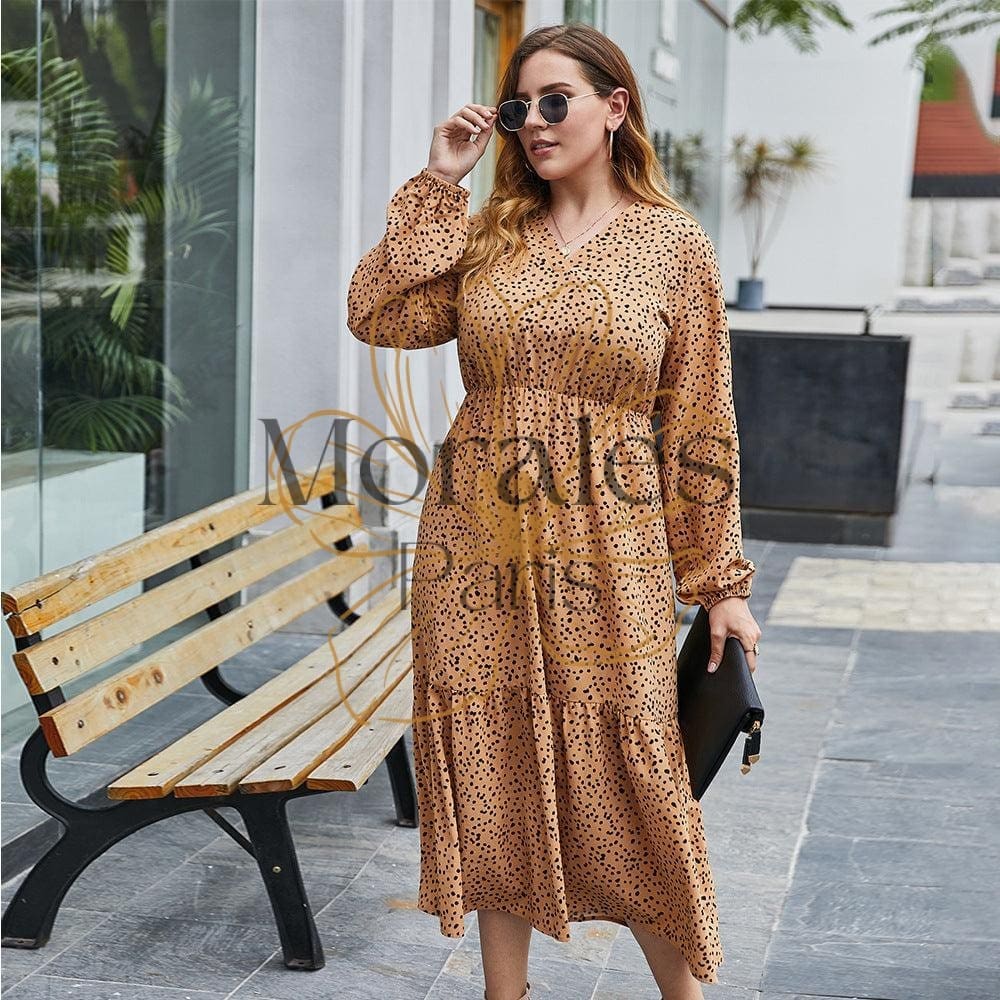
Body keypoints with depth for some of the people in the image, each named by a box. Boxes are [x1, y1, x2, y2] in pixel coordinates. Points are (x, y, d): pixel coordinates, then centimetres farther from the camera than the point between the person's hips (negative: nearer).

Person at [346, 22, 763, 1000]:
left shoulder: (676, 246, 1)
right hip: (477, 550, 3)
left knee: (627, 785, 1)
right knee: (492, 779, 10)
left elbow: (699, 425, 2)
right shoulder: (490, 234, 9)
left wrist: (721, 580, 2)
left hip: (607, 560, -3)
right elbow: (378, 316, -4)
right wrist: (435, 183, -3)